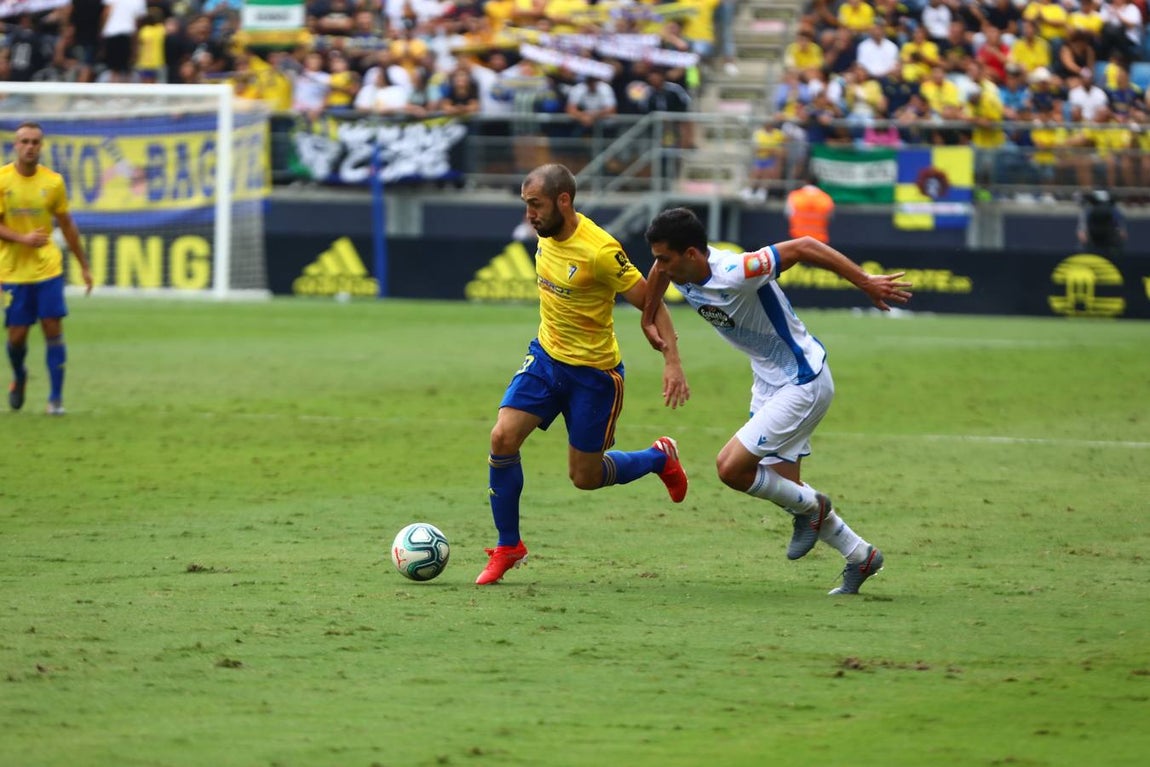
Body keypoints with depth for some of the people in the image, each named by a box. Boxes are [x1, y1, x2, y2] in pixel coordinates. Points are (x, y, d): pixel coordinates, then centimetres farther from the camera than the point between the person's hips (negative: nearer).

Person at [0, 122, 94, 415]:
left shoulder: (53, 182, -1)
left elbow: (67, 226, 10)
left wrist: (84, 266, 12)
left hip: (47, 268, 1)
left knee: (53, 329, -7)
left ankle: (56, 398, 0)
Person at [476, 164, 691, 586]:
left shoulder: (599, 251, -26)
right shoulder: (547, 234, -3)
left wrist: (672, 362, -28)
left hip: (593, 371, -6)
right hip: (546, 357, 6)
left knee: (585, 477, 5)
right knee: (502, 438, -11)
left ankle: (660, 457, 34)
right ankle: (508, 547, 3)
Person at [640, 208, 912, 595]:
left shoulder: (734, 274, -32)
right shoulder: (678, 270, -8)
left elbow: (803, 247, -30)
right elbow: (659, 269, 17)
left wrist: (866, 282, -29)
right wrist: (648, 319, 18)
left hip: (803, 384, -9)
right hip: (768, 383, 9)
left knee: (731, 467, -14)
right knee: (784, 486, 13)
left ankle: (809, 508, 10)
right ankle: (860, 556, 29)